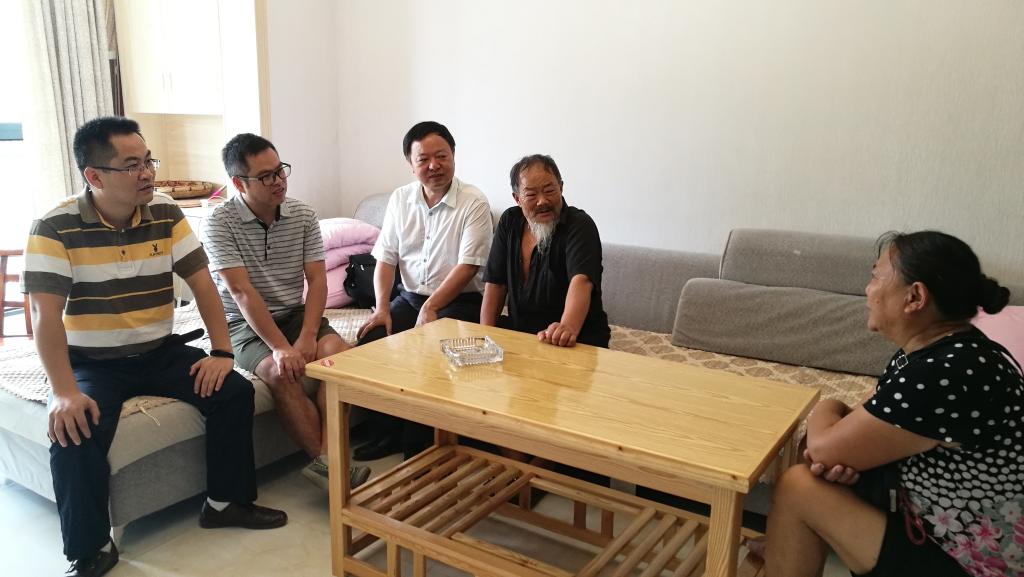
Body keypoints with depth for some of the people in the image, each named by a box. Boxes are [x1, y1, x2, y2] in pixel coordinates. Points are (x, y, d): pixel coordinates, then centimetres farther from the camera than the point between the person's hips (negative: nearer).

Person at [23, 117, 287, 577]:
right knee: (73, 431, -28)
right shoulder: (55, 228, -14)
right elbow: (46, 316, -19)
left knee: (234, 391, -13)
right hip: (91, 363, -3)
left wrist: (221, 352, -14)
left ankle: (227, 501, 6)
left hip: (161, 352, 4)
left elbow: (203, 285, -4)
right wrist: (65, 392, -30)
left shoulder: (166, 215, -3)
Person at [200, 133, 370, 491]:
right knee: (280, 373, -32)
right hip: (245, 324, -3)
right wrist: (280, 347, -28)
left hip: (296, 313, 4)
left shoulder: (304, 215, 0)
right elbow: (241, 292, -20)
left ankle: (326, 460, -26)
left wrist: (307, 338, -19)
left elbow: (317, 280, -4)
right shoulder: (220, 224, -12)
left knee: (339, 353, -25)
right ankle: (329, 461, -21)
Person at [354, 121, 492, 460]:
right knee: (370, 342, -17)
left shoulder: (473, 203, -10)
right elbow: (385, 258, 6)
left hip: (458, 301, -5)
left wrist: (430, 308, -23)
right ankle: (386, 435, 1)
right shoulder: (400, 199, 6)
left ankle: (418, 446, -7)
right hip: (410, 297, 5)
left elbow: (468, 266, -16)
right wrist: (382, 308, -8)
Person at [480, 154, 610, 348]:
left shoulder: (580, 225, -12)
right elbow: (495, 283, 7)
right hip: (518, 330, 4)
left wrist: (568, 327, -48)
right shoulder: (509, 222, 7)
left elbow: (581, 281, -29)